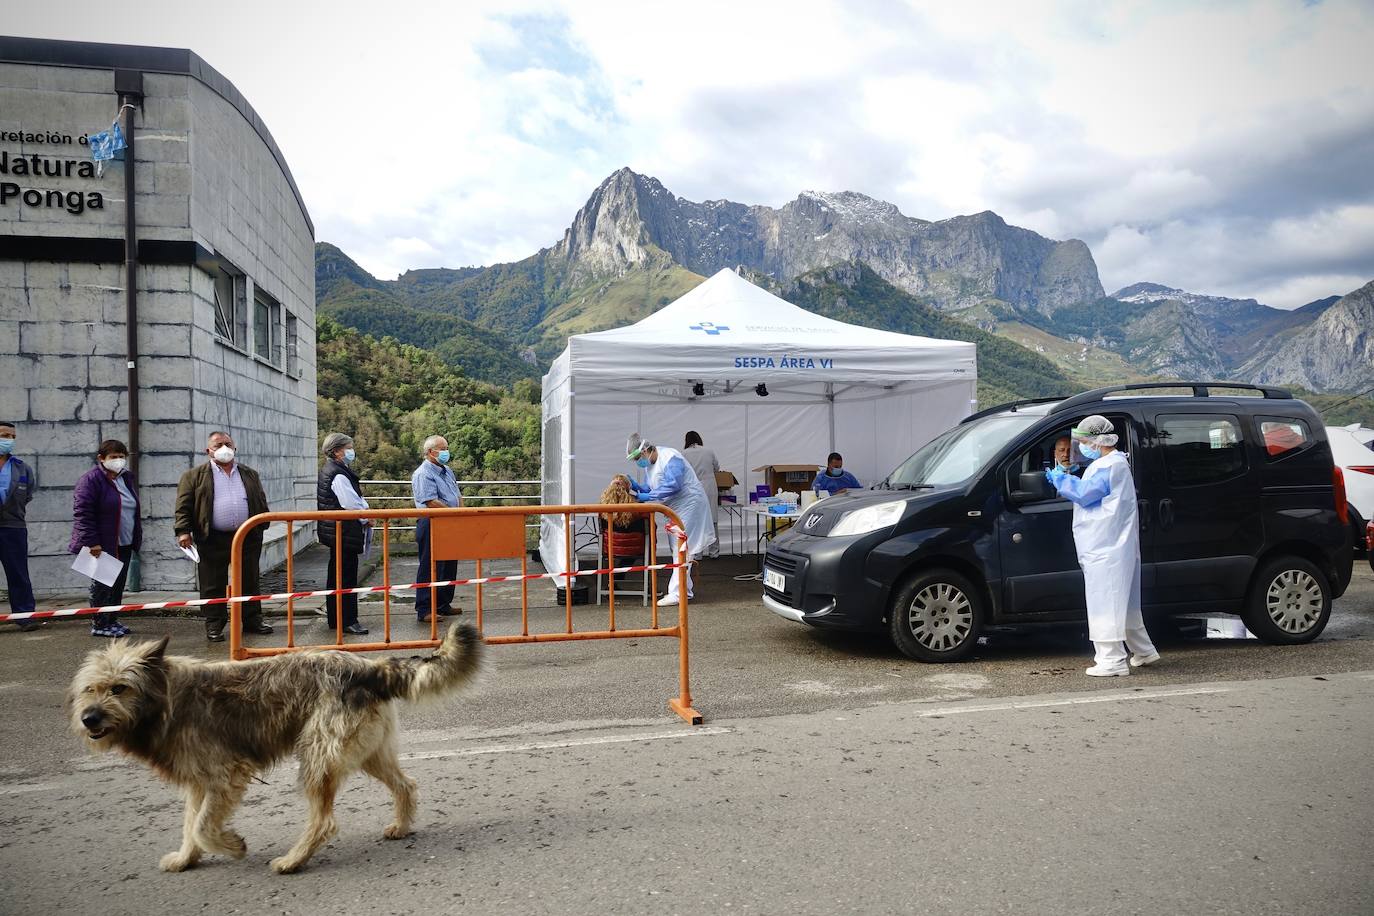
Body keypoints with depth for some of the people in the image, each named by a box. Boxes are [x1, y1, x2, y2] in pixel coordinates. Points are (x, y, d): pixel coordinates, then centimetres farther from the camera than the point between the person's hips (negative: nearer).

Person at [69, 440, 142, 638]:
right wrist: (91, 542, -22)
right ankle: (99, 625, 8)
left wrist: (137, 536, 14)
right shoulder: (91, 479, -11)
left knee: (118, 585, 12)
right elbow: (82, 512, -17)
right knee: (102, 584, 0)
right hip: (102, 545, -7)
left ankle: (112, 620, 22)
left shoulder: (128, 478, 13)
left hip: (125, 544, 7)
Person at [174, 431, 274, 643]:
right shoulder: (195, 476, 4)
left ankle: (252, 620, 19)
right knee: (213, 585, 3)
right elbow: (183, 506, -2)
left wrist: (261, 530, 10)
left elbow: (261, 504, 16)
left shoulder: (250, 474, 14)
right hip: (213, 540, -3)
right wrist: (183, 531, -12)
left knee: (249, 582, 9)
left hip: (247, 538, 3)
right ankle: (214, 625, 12)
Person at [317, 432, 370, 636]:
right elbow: (352, 504, -23)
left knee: (336, 575, 16)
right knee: (347, 576, -5)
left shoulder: (327, 470, 14)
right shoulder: (338, 475, -19)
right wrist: (366, 518, -7)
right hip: (345, 533, -11)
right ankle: (348, 620, 1)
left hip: (335, 533, 11)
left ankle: (335, 618, 25)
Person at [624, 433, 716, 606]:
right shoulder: (650, 464, 8)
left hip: (688, 505, -10)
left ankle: (677, 592, -13)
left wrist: (648, 496, -28)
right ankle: (685, 589, 23)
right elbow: (651, 488, 12)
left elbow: (673, 485, -31)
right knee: (678, 549, 14)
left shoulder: (670, 458, -22)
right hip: (676, 508, 10)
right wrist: (637, 487, -8)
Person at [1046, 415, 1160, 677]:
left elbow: (1083, 494, -19)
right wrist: (1062, 479, 13)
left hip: (1106, 549, -11)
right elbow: (1090, 494, 23)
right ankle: (1143, 651, 30)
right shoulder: (1116, 463, 19)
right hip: (1115, 545, 11)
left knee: (1105, 602, -8)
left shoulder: (1108, 466, -17)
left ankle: (1112, 660, -7)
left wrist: (1060, 478, -5)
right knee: (1123, 601, 19)